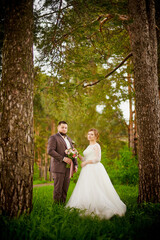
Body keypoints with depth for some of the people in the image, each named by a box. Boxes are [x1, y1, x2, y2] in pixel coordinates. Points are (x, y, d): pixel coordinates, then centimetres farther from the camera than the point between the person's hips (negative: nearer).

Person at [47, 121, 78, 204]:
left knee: (65, 190, 6)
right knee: (58, 189, -4)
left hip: (68, 168, 6)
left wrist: (75, 164, 9)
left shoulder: (69, 139, 22)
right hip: (58, 168, -6)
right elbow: (50, 151, -14)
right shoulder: (53, 138, 0)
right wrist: (63, 158, -18)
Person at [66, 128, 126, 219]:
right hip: (88, 171, 9)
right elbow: (85, 159, 21)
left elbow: (97, 158, -14)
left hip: (95, 170, -9)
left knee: (94, 189, -10)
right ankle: (89, 208, 6)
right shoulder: (89, 147, 21)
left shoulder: (96, 146, -5)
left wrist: (86, 162, -12)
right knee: (86, 189, 4)